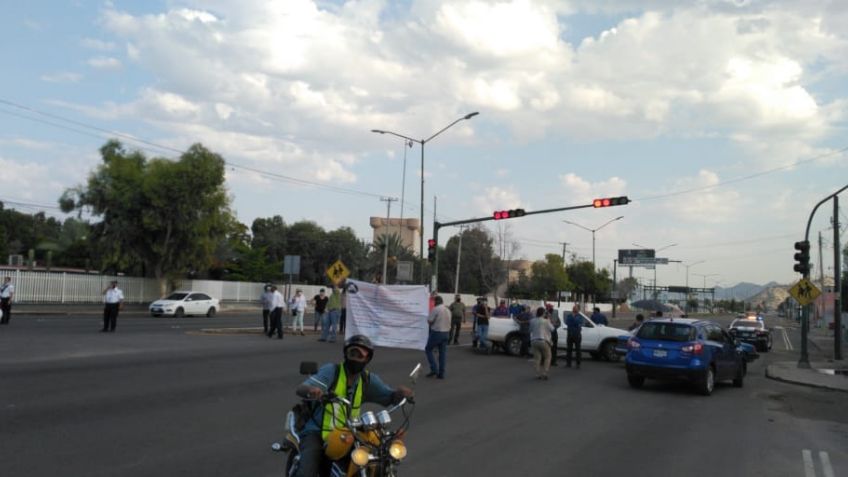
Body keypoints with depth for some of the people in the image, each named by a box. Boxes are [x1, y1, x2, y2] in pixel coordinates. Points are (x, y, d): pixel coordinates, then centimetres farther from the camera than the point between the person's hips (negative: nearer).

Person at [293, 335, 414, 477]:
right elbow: (299, 389, -19)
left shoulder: (368, 380, 4)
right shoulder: (331, 370, -10)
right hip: (317, 433, -4)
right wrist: (311, 390, -44)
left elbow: (391, 397, 3)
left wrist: (400, 392, -22)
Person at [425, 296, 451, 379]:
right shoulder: (448, 310, 10)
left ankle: (434, 369, -2)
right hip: (446, 332, 7)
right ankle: (441, 373, 9)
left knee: (428, 350, 8)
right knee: (443, 352, 8)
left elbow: (429, 321, -12)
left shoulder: (436, 309, -13)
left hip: (436, 332, -7)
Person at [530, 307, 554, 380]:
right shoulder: (546, 321, -8)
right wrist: (549, 322, 15)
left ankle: (538, 374, 4)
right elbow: (552, 329, 3)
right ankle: (544, 373, 1)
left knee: (537, 358, 6)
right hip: (543, 340, -4)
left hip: (534, 341, 4)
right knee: (547, 357, 9)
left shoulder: (532, 321, 5)